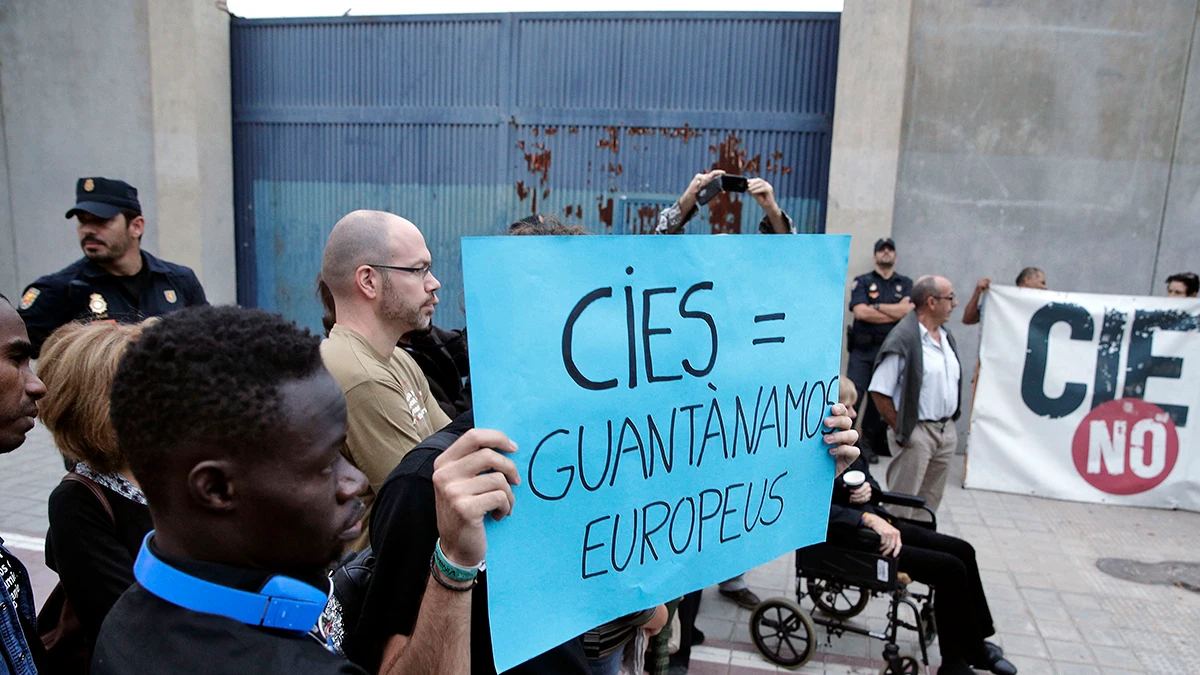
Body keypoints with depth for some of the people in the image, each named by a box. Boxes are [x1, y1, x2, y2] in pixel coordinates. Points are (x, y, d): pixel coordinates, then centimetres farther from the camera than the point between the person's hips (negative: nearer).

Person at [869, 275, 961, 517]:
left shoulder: (946, 337, 11)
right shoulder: (903, 339, -17)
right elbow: (879, 392, -18)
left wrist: (948, 423, 13)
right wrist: (900, 429, -12)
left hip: (947, 431, 8)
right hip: (916, 433, -8)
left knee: (930, 502, 18)